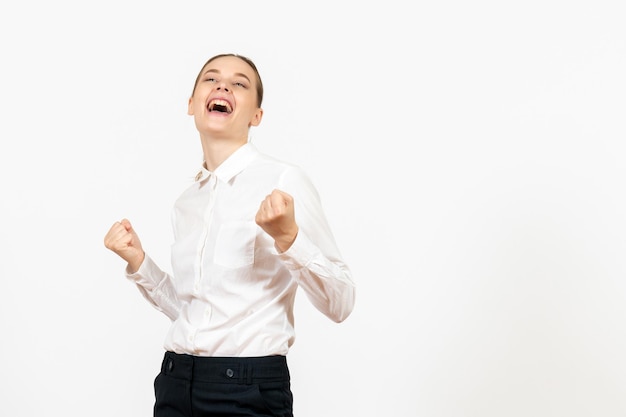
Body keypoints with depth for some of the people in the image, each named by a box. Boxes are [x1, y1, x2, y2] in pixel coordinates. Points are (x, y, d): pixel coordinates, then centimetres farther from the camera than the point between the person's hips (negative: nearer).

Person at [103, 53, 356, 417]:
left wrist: (287, 237, -23)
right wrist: (138, 262, 5)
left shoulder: (283, 181, -9)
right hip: (176, 383, 5)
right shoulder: (187, 203, 9)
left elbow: (340, 304, -10)